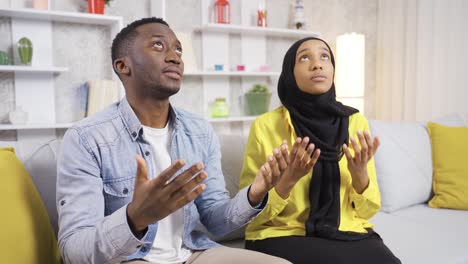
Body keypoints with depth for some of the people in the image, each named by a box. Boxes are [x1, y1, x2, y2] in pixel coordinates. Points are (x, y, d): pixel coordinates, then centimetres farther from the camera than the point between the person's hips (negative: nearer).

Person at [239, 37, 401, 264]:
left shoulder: (356, 122, 0)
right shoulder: (265, 126, -10)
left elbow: (368, 210, 4)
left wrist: (360, 174, -16)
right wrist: (288, 180, -24)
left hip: (347, 233, 4)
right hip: (282, 235, -3)